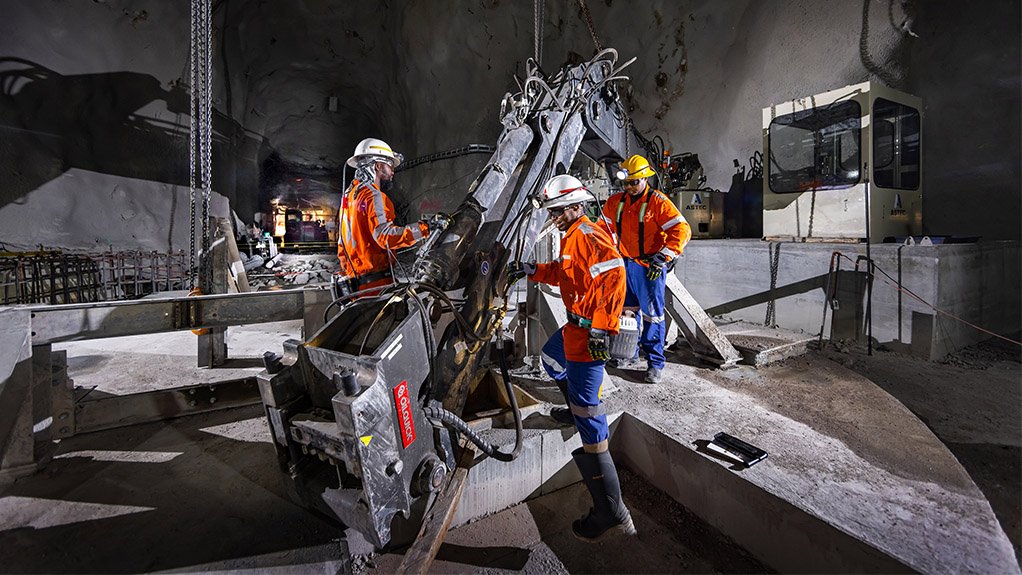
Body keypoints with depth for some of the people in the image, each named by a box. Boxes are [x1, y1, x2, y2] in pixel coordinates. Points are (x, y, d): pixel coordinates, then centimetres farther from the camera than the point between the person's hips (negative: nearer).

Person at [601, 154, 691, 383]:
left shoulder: (658, 201, -11)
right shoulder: (615, 202, 6)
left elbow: (682, 230, -17)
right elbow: (604, 228, 21)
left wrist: (663, 257, -23)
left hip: (650, 267, -5)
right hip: (625, 264, 5)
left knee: (652, 315, -1)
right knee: (627, 311, 15)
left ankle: (655, 362, 10)